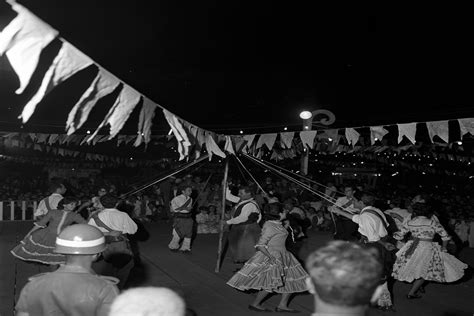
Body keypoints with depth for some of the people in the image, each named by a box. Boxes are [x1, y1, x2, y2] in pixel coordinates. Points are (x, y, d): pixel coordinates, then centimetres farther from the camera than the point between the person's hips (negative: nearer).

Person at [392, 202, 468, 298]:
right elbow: (445, 236, -1)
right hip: (427, 248, -3)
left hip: (412, 247, 3)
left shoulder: (409, 222, 3)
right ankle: (411, 293, 7)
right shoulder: (432, 222, -3)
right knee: (423, 272, 8)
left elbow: (399, 235, 6)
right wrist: (443, 248, 12)